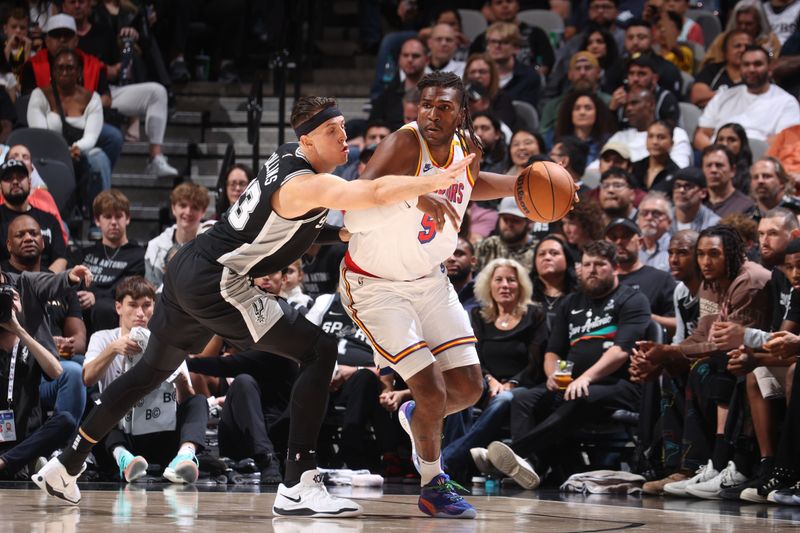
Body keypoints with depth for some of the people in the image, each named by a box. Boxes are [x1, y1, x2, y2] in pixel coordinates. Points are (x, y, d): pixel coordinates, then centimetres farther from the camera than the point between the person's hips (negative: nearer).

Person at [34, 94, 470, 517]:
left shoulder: (287, 156, 7)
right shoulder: (308, 185, -20)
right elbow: (377, 193, -37)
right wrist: (435, 181, -39)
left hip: (186, 269, 10)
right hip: (215, 282, -10)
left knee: (153, 368, 27)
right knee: (319, 352, -11)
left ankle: (65, 466, 37)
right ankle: (298, 485, -15)